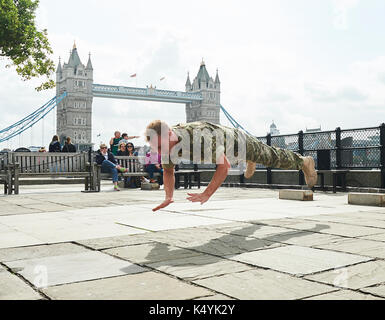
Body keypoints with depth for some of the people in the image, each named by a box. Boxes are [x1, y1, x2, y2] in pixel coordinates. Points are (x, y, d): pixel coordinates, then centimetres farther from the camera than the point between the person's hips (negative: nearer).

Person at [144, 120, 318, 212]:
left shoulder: (198, 137, -50)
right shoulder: (165, 142, -28)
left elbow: (224, 166, -46)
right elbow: (168, 171, -10)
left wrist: (206, 194, -56)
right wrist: (168, 197, -26)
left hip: (238, 141, -6)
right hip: (221, 142, 6)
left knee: (273, 157, 17)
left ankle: (303, 162, 44)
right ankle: (250, 162, 74)